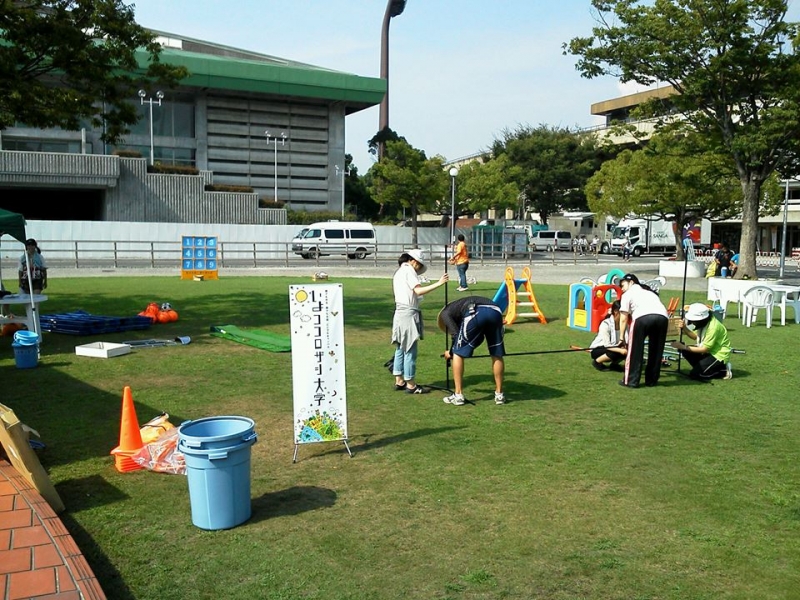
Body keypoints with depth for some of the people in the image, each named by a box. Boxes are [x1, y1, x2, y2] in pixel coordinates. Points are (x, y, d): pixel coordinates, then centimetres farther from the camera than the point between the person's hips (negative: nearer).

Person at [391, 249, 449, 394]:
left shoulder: (399, 271, 19)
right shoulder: (409, 270, -9)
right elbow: (418, 290, -21)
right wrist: (438, 283, -24)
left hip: (400, 313, 10)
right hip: (409, 314, -10)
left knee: (400, 348, 14)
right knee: (410, 350, -4)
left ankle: (399, 382, 20)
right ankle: (410, 385, 2)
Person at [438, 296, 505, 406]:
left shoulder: (445, 313, 26)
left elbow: (456, 334, 9)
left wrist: (450, 352, 26)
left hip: (475, 313, -5)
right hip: (495, 311, 6)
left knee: (458, 354, 12)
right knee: (497, 355, 20)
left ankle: (458, 395, 16)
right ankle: (499, 394, 27)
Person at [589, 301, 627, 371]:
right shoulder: (606, 324, -26)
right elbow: (607, 345, -29)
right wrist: (620, 350, -42)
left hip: (612, 347, 6)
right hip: (597, 350, -5)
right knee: (615, 353, -33)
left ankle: (614, 363, 8)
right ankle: (596, 362, -7)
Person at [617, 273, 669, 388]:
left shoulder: (628, 294, 25)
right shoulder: (649, 292, 41)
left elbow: (624, 319, 19)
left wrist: (622, 338, 25)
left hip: (643, 317, -5)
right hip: (662, 316, 5)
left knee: (635, 350, 7)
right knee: (656, 350, 18)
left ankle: (631, 381, 11)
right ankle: (651, 380, 25)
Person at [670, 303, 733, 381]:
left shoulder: (713, 327, -29)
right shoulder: (703, 322, -7)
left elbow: (704, 349, -25)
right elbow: (695, 336, 4)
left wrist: (683, 347, -24)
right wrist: (684, 328, -14)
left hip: (719, 355, -8)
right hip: (709, 350, 8)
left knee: (694, 374, -16)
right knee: (685, 351, -8)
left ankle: (724, 370, -1)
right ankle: (703, 367, 5)